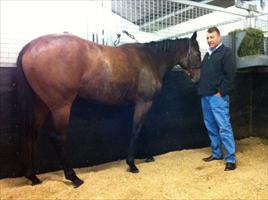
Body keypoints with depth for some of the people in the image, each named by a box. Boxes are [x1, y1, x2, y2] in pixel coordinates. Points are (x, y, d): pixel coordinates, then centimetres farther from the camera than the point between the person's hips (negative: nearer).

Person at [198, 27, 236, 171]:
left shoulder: (226, 52, -4)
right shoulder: (208, 54, 19)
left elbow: (230, 75, -12)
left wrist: (221, 92, -16)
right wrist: (201, 90, 12)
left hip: (218, 96, -8)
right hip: (205, 96, 8)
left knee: (224, 127, -8)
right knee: (211, 127, 13)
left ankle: (231, 159, -2)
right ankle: (216, 153, 25)